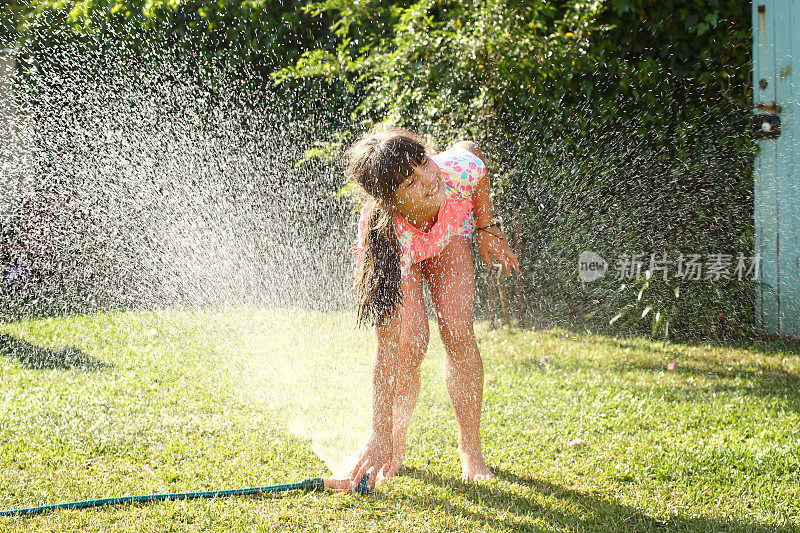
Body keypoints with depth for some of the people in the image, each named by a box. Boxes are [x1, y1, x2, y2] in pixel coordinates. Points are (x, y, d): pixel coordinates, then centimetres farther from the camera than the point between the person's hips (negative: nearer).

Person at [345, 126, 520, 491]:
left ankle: (470, 450, -1)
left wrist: (486, 228, -5)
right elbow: (386, 347, -41)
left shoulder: (458, 169, -41)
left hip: (450, 232, 3)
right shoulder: (385, 236, -45)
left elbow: (473, 149, -11)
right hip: (395, 257, -2)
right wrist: (381, 435, -39)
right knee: (410, 344, -19)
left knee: (457, 332, -15)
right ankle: (395, 448, 7)